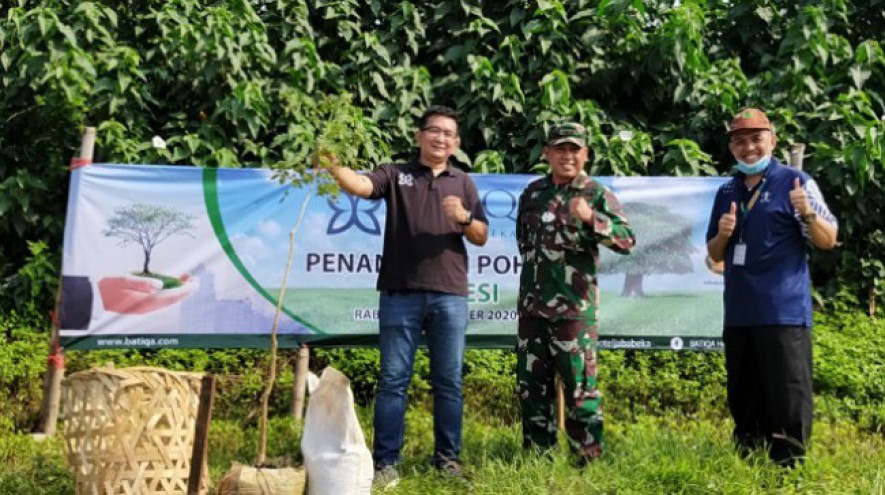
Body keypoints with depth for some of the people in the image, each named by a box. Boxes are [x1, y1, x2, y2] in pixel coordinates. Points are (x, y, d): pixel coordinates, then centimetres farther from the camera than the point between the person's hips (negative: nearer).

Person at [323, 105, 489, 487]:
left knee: (449, 381, 7)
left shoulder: (463, 183, 14)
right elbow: (361, 185, -13)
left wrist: (465, 217, -8)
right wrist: (333, 167, -33)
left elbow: (482, 237, 13)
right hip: (400, 293, -2)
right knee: (393, 380, 1)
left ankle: (448, 457, 17)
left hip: (449, 295, 2)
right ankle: (386, 462, 6)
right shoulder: (395, 174, 7)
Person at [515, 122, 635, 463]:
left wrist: (591, 218, -30)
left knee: (579, 387, -1)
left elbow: (627, 241, -17)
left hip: (574, 308, -5)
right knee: (531, 386, 11)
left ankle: (588, 459, 9)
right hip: (531, 306, 6)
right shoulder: (533, 192, 10)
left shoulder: (597, 195, -5)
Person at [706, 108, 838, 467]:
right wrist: (723, 235, -4)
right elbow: (715, 255, 19)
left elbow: (828, 240, -6)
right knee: (743, 397, 14)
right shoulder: (726, 192, 14)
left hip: (783, 312, -6)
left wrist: (808, 213, -26)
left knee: (787, 396, -6)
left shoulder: (794, 182, -3)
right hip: (738, 313, 6)